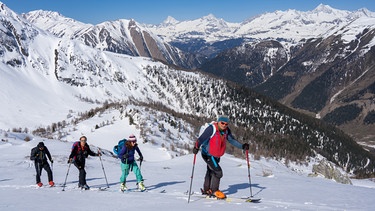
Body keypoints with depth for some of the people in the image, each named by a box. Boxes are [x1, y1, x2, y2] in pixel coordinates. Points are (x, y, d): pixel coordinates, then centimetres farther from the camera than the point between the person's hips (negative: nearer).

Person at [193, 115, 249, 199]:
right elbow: (202, 138, -32)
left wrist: (242, 146, -4)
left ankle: (206, 190, 39)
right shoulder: (212, 129, -24)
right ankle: (214, 191, 1)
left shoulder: (226, 131, -4)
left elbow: (232, 140, 6)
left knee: (211, 172, 22)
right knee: (218, 172, -14)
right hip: (208, 154, -8)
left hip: (216, 156, 8)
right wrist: (196, 147, -48)